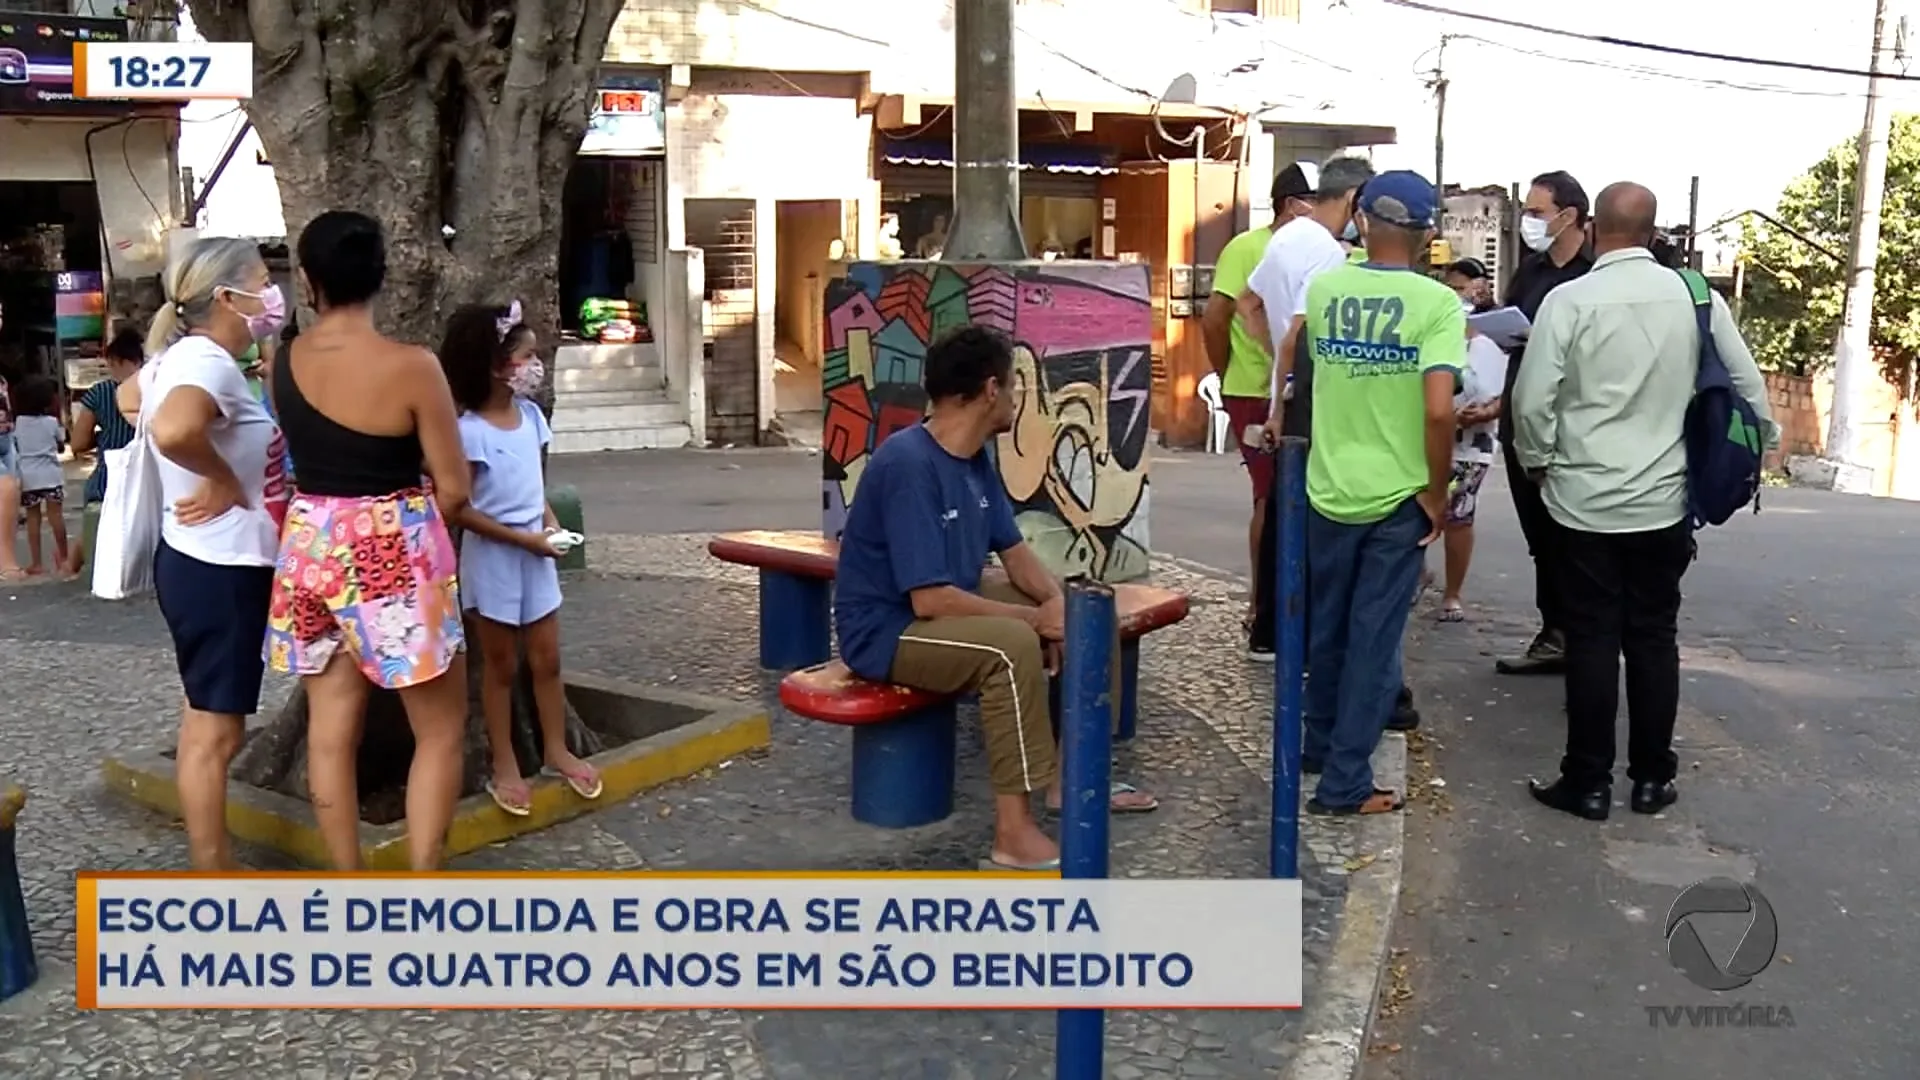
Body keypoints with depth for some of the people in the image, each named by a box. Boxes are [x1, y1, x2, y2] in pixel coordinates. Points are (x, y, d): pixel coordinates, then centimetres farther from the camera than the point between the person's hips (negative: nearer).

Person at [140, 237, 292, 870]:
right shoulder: (209, 362, -22)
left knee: (207, 720, 19)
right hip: (220, 569, -11)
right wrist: (223, 479, -24)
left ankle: (216, 873, 33)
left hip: (203, 561, 11)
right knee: (216, 733, -2)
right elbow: (173, 430, -44)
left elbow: (132, 397, 29)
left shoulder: (178, 355, 8)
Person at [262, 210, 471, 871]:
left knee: (330, 730, 13)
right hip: (393, 556, -5)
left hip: (311, 548, 6)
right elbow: (454, 490, -11)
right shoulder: (411, 367, -16)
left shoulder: (283, 362, 0)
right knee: (441, 729, 7)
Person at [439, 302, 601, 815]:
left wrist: (548, 516, -4)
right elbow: (460, 509, -17)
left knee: (547, 659, 12)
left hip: (536, 553, 6)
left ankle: (556, 751, 27)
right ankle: (504, 766, 19)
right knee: (501, 665, 7)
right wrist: (522, 538, -19)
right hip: (493, 556, -6)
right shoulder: (469, 430, -18)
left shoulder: (531, 415, 2)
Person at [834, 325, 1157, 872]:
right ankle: (1015, 831, -27)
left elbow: (1014, 552, 10)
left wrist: (1056, 602, -11)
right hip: (887, 631, -9)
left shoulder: (976, 457, 3)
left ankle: (1071, 773, 15)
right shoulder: (908, 466, -26)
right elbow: (930, 600, -29)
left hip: (951, 607, 9)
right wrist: (1036, 617, -21)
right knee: (1013, 645, -34)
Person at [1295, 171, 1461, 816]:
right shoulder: (1437, 302, -13)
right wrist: (1437, 493, -8)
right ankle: (1345, 782, 10)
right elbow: (1438, 410, -22)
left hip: (1329, 490, 4)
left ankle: (1319, 746, 36)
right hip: (1398, 497, -3)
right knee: (1374, 640, 5)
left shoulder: (1322, 290, 0)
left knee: (1327, 630, 19)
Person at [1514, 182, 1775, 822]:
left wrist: (1537, 461, 5)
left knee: (1593, 642, 4)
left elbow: (1533, 399, -12)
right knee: (1654, 639, 12)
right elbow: (1746, 383, 5)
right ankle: (1652, 778, 20)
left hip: (1587, 502, -3)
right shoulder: (1695, 296, -1)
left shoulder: (1570, 300, -11)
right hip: (1664, 501, 3)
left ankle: (1589, 784, 9)